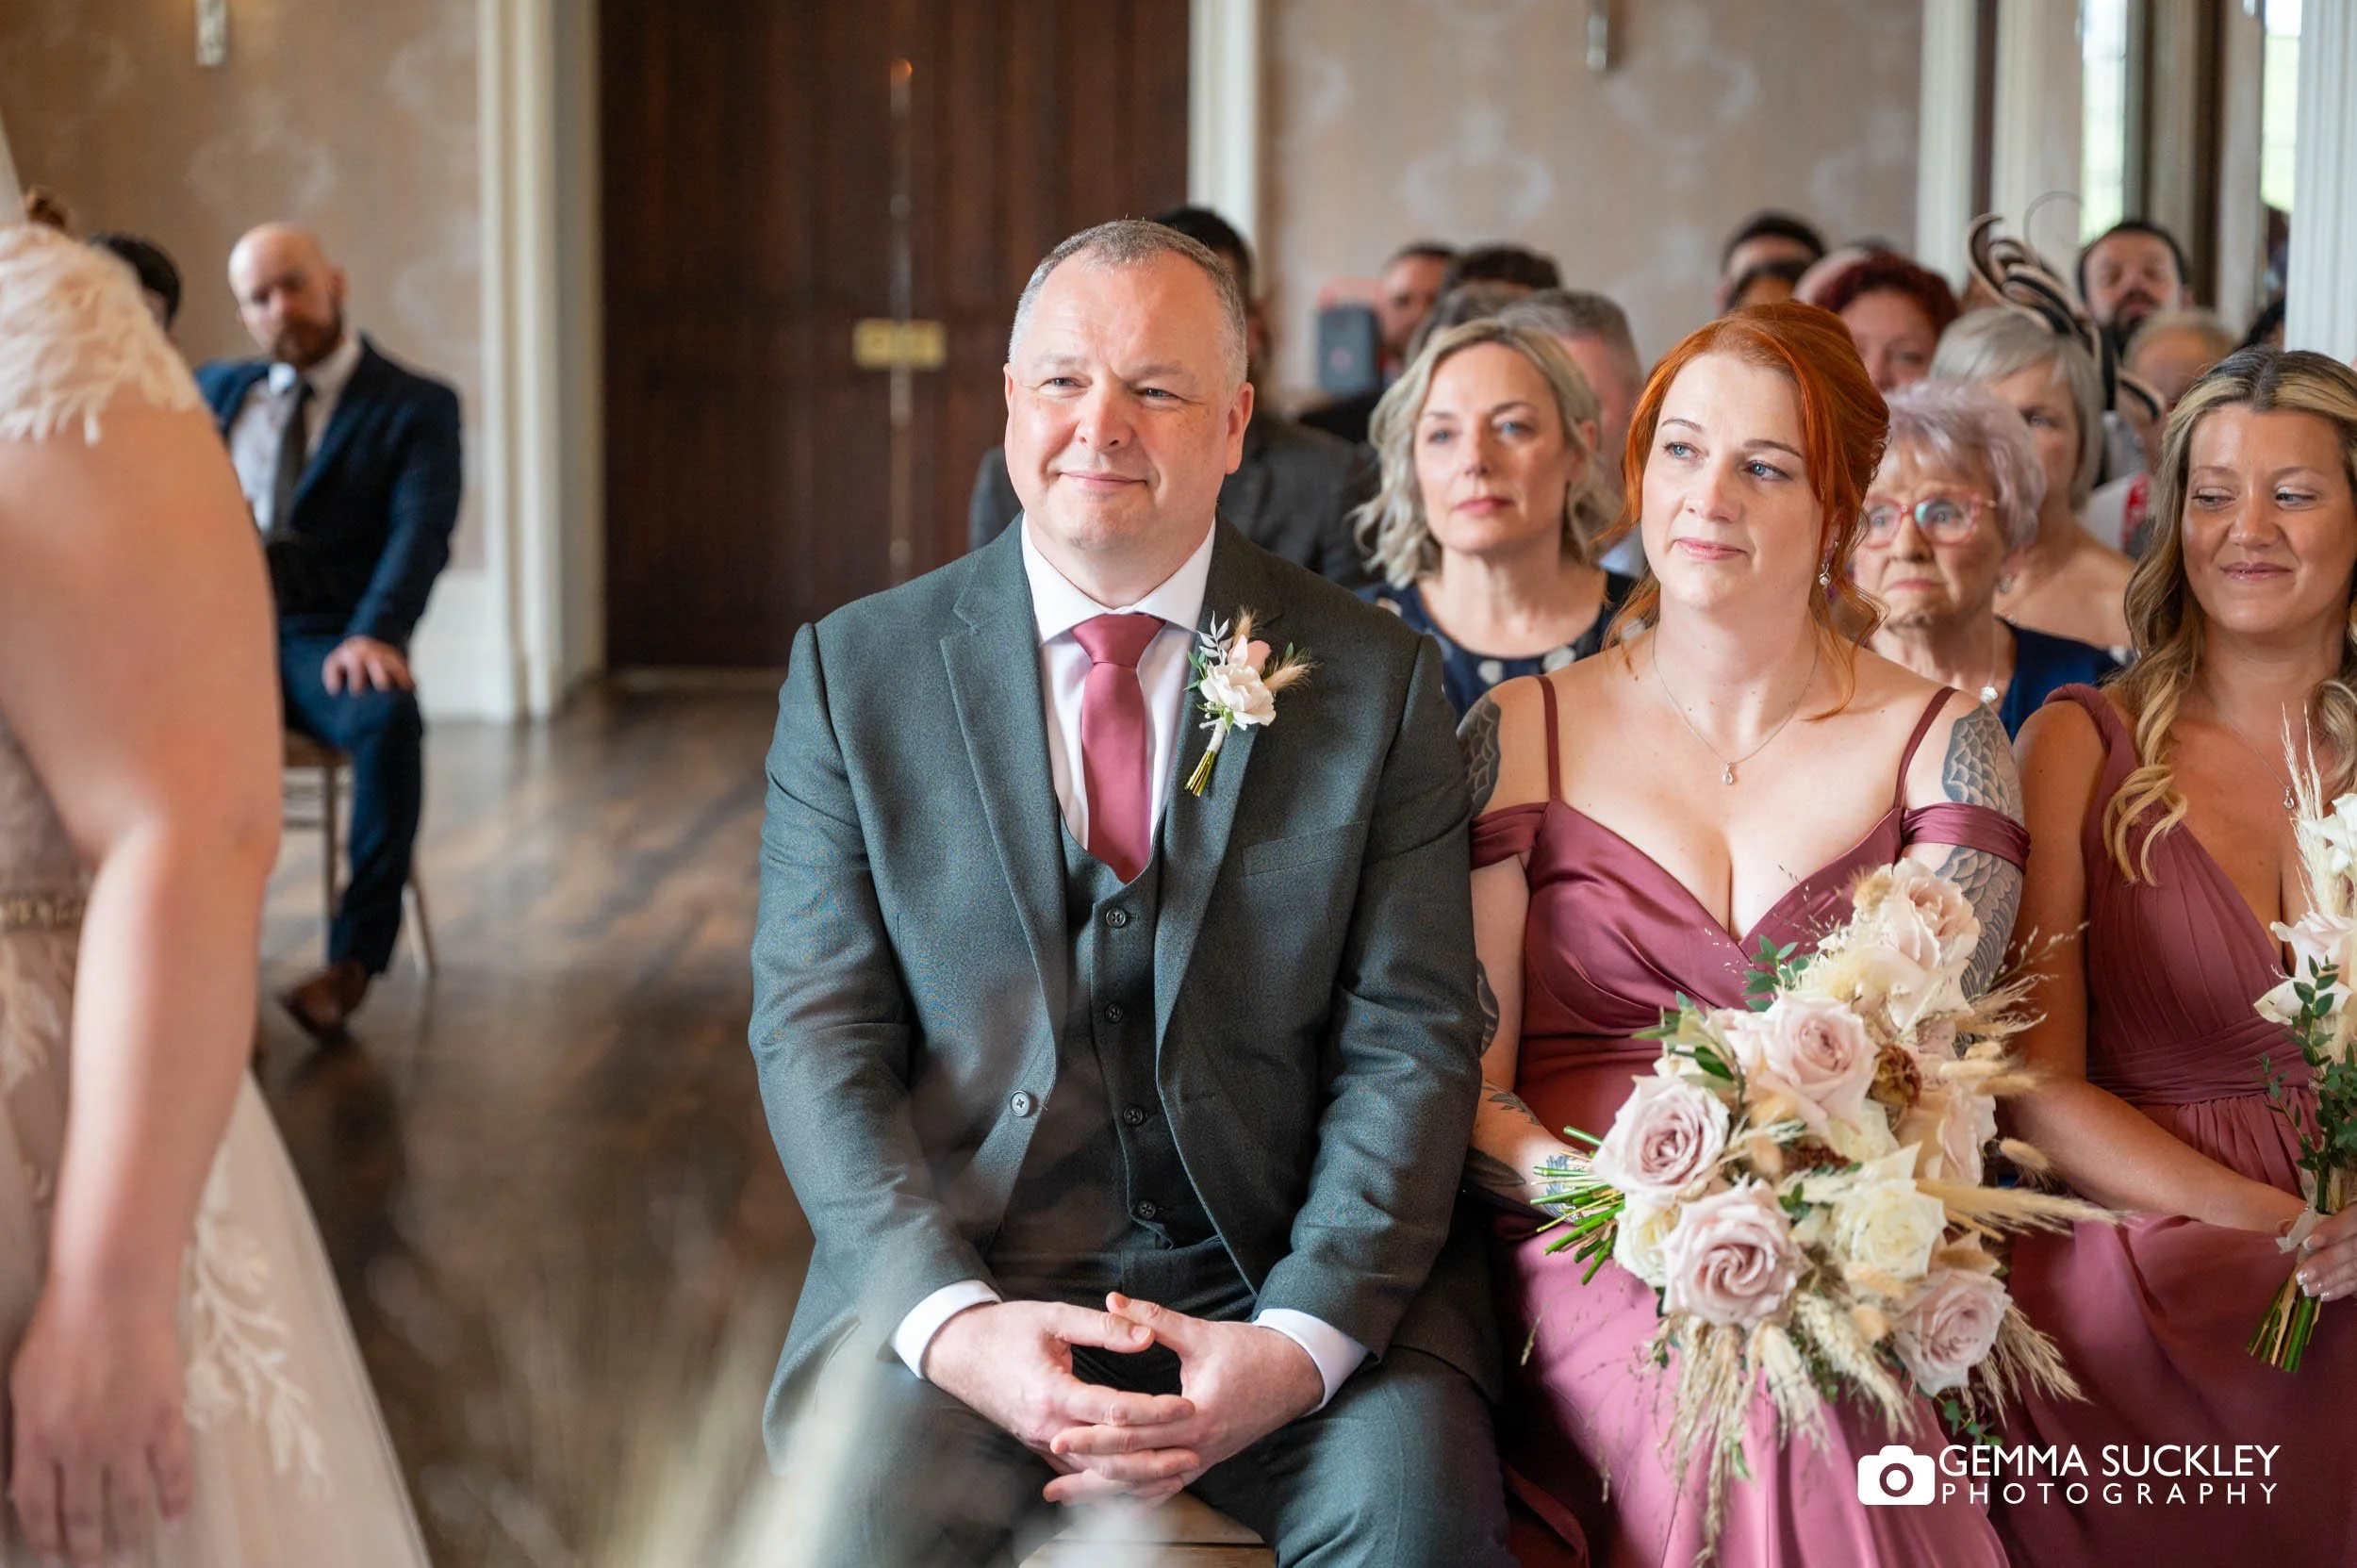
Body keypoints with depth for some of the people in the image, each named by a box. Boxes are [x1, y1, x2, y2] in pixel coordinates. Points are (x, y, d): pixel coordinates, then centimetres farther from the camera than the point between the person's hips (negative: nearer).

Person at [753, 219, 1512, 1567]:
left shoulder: (1377, 679, 4)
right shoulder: (856, 671, 4)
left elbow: (1409, 1044, 0)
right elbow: (821, 1035, -1)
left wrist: (1301, 1337, -15)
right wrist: (951, 1320, -16)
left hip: (1287, 1271, 0)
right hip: (959, 1262, 0)